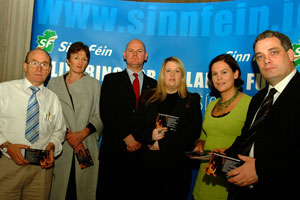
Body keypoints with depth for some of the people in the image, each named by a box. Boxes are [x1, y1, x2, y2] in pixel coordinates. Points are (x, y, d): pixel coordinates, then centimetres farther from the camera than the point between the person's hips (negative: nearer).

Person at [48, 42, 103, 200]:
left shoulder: (94, 84, 10)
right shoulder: (54, 83, 10)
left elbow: (99, 116, 4)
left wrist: (83, 133, -11)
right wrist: (67, 136, -9)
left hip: (87, 147, 0)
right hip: (61, 147, 0)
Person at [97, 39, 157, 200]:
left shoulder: (153, 84, 11)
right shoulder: (111, 80, 6)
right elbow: (105, 112, -5)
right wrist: (126, 137, -11)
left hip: (142, 150, 1)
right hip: (114, 149, -1)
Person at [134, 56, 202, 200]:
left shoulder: (192, 100, 3)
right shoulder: (148, 97, 9)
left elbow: (193, 133, -8)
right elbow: (137, 127, 7)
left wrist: (162, 144, -12)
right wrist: (150, 135, -15)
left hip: (178, 165, -1)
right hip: (150, 163, 2)